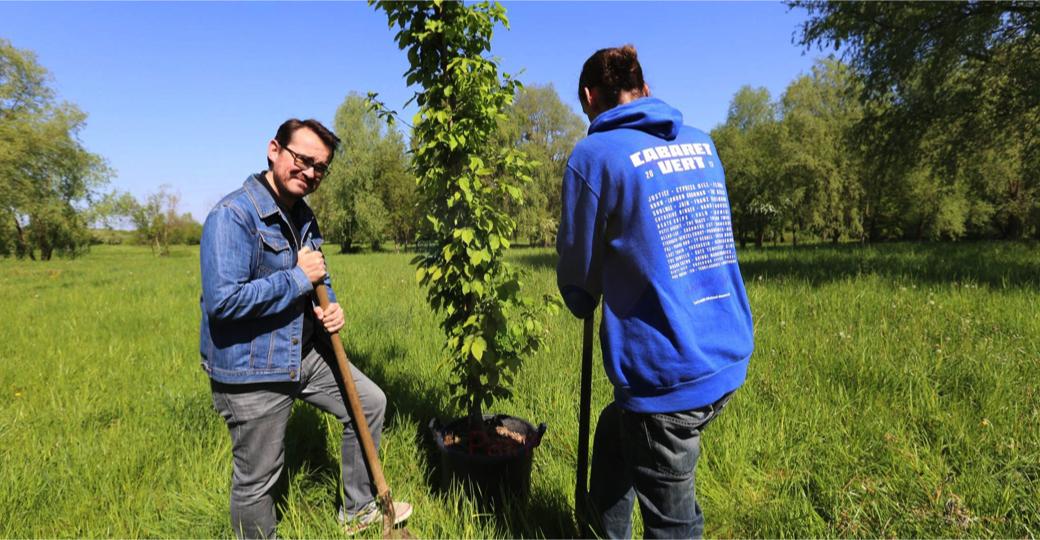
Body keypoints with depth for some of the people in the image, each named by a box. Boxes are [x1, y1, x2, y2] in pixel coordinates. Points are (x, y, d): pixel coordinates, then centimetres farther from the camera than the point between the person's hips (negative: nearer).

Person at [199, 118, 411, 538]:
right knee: (256, 480, 7)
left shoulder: (303, 216, 6)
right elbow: (222, 301, -30)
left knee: (370, 403, 15)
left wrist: (331, 307, -2)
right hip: (250, 370, -8)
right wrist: (298, 278, -23)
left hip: (305, 353, 8)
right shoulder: (232, 216, -21)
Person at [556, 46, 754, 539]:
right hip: (729, 359, 7)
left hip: (669, 376, -7)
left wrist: (584, 303, 18)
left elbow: (577, 273, -5)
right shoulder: (702, 144, 8)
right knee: (613, 431, 28)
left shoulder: (594, 154, -12)